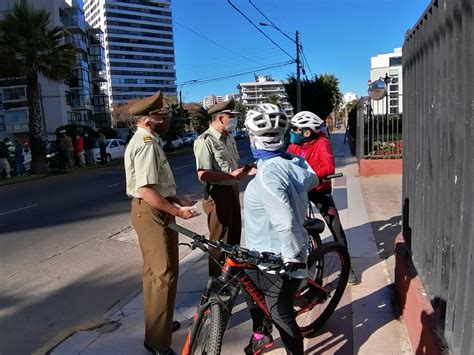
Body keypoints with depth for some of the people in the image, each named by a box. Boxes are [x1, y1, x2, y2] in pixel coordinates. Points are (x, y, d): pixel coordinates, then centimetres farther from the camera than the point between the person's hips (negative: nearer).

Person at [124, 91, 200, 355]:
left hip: (151, 212, 11)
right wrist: (177, 211, -22)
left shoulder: (144, 140, 14)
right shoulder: (147, 144, -20)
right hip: (152, 213, -11)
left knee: (153, 271, 20)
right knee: (165, 274, -5)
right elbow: (146, 191, -27)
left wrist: (177, 198, 13)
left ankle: (156, 323, 37)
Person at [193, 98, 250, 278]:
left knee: (235, 233, 21)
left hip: (232, 190, 9)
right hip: (217, 194, -9)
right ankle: (217, 278, 19)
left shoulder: (229, 137, 11)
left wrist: (245, 169, 2)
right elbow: (203, 175, -25)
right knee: (220, 239, 3)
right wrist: (231, 176, -22)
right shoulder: (205, 141, -18)